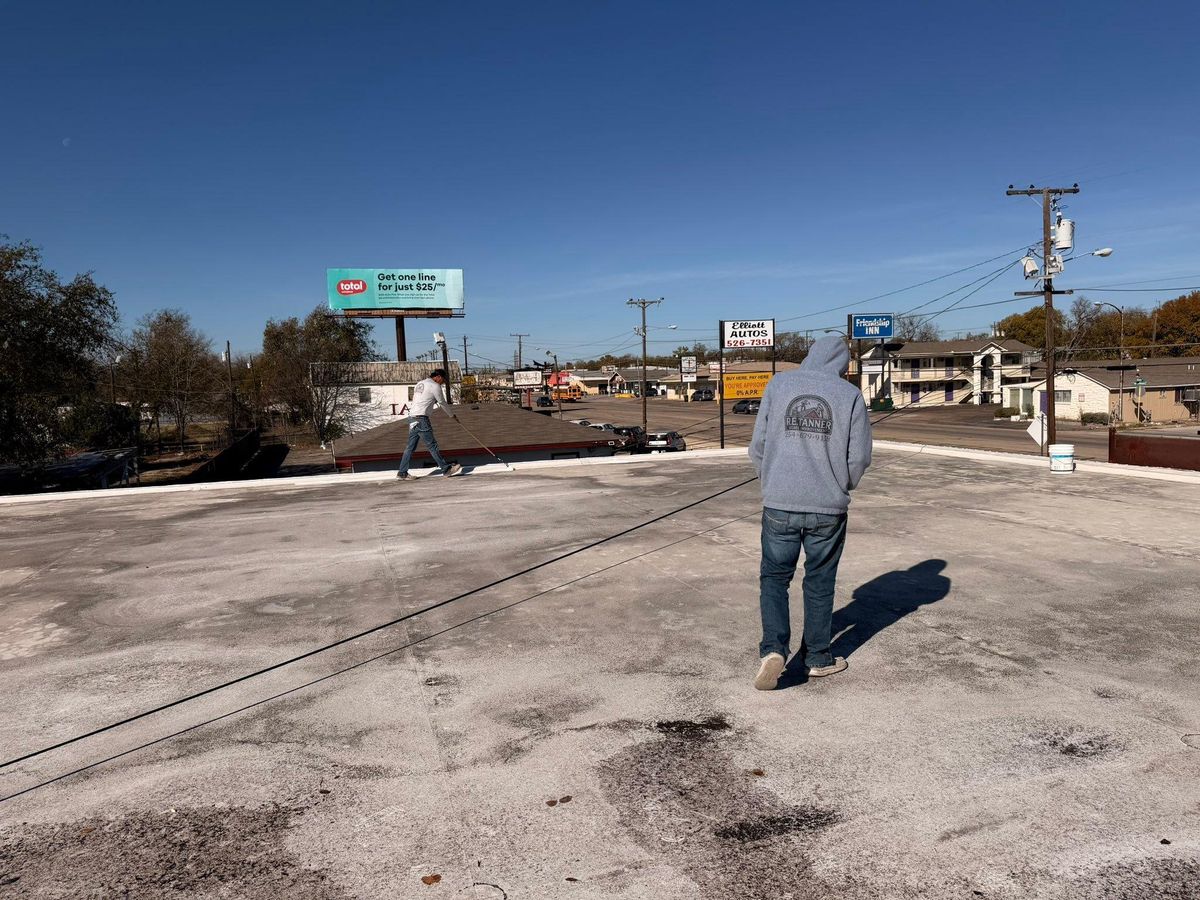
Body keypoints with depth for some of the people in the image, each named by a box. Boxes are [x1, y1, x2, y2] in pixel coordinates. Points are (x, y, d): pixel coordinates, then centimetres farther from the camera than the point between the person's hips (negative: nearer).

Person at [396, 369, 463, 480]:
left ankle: (402, 473, 11)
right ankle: (446, 469, 0)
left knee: (411, 446, 10)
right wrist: (452, 415, 14)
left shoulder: (420, 383, 19)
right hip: (421, 418, -9)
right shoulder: (435, 386, -6)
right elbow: (443, 403, 1)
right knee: (432, 445, -4)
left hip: (412, 417, 9)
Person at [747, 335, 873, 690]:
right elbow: (859, 457, -2)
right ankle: (818, 658, 25)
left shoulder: (779, 384, 1)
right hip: (829, 508, 0)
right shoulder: (851, 395, -1)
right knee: (820, 584, 14)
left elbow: (758, 444, 1)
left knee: (774, 578, 12)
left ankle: (773, 648, -5)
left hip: (779, 505, 0)